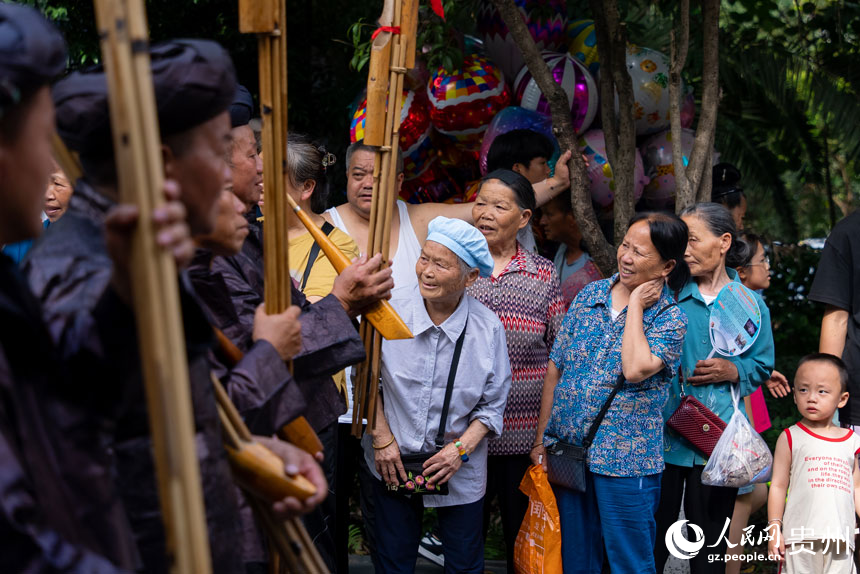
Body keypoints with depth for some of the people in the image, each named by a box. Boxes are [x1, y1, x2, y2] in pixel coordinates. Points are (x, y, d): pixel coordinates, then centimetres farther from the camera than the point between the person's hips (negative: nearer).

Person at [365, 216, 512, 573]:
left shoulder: (488, 329, -11)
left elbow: (492, 406, -2)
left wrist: (461, 449, -14)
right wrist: (382, 439, -3)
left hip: (461, 472, 0)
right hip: (393, 463, 1)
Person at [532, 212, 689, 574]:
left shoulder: (671, 318, -7)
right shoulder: (590, 295, 6)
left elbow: (635, 369, -26)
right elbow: (555, 369, 9)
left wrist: (636, 306, -14)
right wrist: (542, 440, 6)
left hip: (625, 460, -4)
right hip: (568, 448, 4)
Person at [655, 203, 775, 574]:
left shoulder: (750, 303, 4)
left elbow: (762, 366, 10)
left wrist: (732, 371, -8)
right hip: (664, 430, 0)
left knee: (709, 542, 8)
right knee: (653, 534, 3)